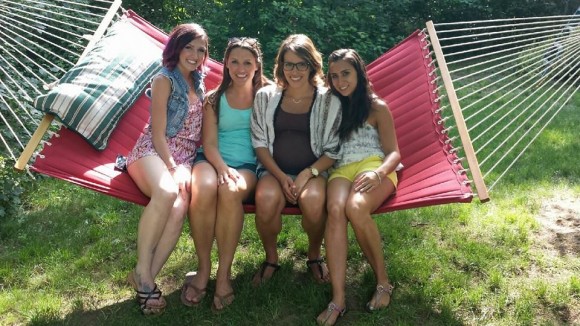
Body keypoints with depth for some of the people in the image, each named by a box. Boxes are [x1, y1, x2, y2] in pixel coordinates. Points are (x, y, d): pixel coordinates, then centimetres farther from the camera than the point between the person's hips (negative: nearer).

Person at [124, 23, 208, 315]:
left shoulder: (199, 85, 19)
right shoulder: (164, 80, 0)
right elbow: (158, 133, -7)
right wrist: (173, 169, -16)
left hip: (184, 158, 5)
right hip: (153, 152, -5)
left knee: (179, 209, -29)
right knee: (166, 192, -38)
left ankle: (147, 277, -24)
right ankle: (142, 271, -26)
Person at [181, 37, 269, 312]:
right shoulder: (215, 99, 13)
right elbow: (209, 143, 3)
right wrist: (221, 166, -17)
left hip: (248, 165, -1)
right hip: (213, 161, 1)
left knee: (231, 192, -37)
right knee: (203, 191, -35)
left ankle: (224, 273, -24)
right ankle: (203, 268, -17)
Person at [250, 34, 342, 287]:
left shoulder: (328, 101, 2)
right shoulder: (266, 97, 7)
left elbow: (332, 151, 2)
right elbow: (260, 143, 5)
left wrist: (307, 174, -15)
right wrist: (281, 177, -10)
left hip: (313, 171, -1)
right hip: (274, 170, 1)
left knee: (313, 200, -34)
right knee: (267, 198, -33)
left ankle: (314, 256, -1)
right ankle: (271, 258, -3)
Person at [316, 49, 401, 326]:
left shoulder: (377, 108, 11)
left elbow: (394, 153, 4)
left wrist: (378, 173, -16)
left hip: (374, 167, -2)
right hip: (341, 170, 2)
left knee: (356, 208, -36)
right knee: (335, 210, -33)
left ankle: (382, 279, -17)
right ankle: (338, 299, -38)